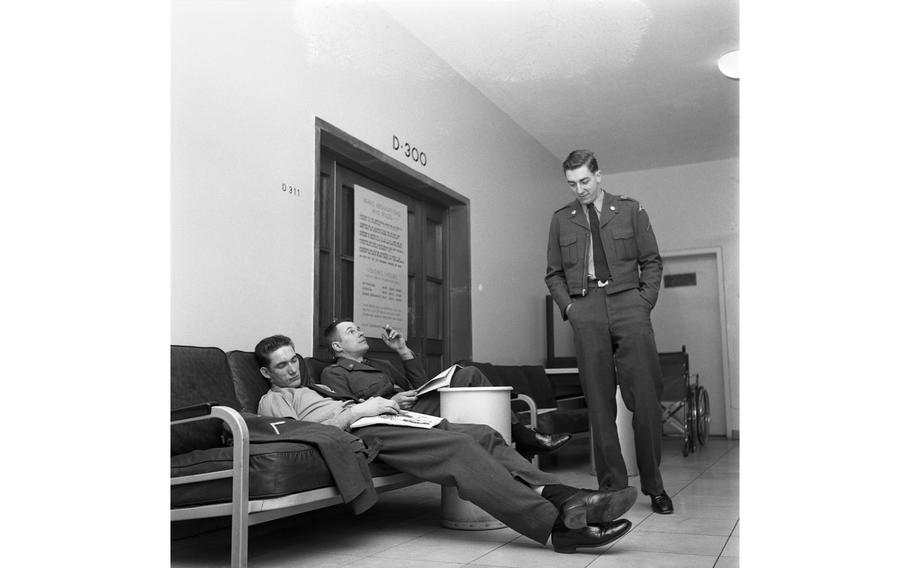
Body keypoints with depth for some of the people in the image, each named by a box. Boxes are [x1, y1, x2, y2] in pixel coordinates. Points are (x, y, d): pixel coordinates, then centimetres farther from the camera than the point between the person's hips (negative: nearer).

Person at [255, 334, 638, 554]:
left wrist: (380, 404, 11)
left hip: (383, 422, 9)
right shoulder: (273, 401, 13)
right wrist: (357, 410, -10)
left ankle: (560, 495, -28)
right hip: (362, 435, -9)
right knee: (459, 448, -29)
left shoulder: (315, 388, 37)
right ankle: (556, 524, -39)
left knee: (483, 434, -12)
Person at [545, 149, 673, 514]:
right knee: (599, 404, 0)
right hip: (586, 312, 1)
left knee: (645, 398, -4)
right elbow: (553, 274, 16)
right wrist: (568, 306, 1)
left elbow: (652, 262, 10)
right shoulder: (561, 219, 14)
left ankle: (654, 486, 7)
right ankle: (612, 486, 7)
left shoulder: (630, 210, 11)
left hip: (628, 305, -1)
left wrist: (644, 302, -2)